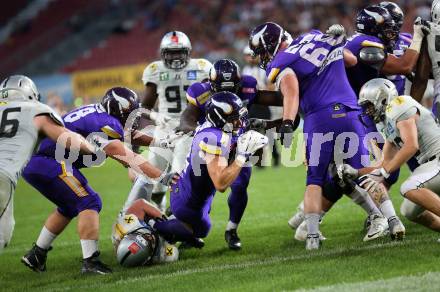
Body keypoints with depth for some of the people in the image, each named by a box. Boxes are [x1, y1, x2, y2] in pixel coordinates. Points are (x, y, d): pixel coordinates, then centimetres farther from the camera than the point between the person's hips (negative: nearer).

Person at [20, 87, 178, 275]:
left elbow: (127, 134, 26)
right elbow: (127, 158, -17)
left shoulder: (98, 113, 15)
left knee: (69, 207, 23)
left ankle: (36, 254, 30)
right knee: (89, 203, -8)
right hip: (48, 163, -10)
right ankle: (90, 262, -14)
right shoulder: (105, 125, -13)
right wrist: (161, 177, -21)